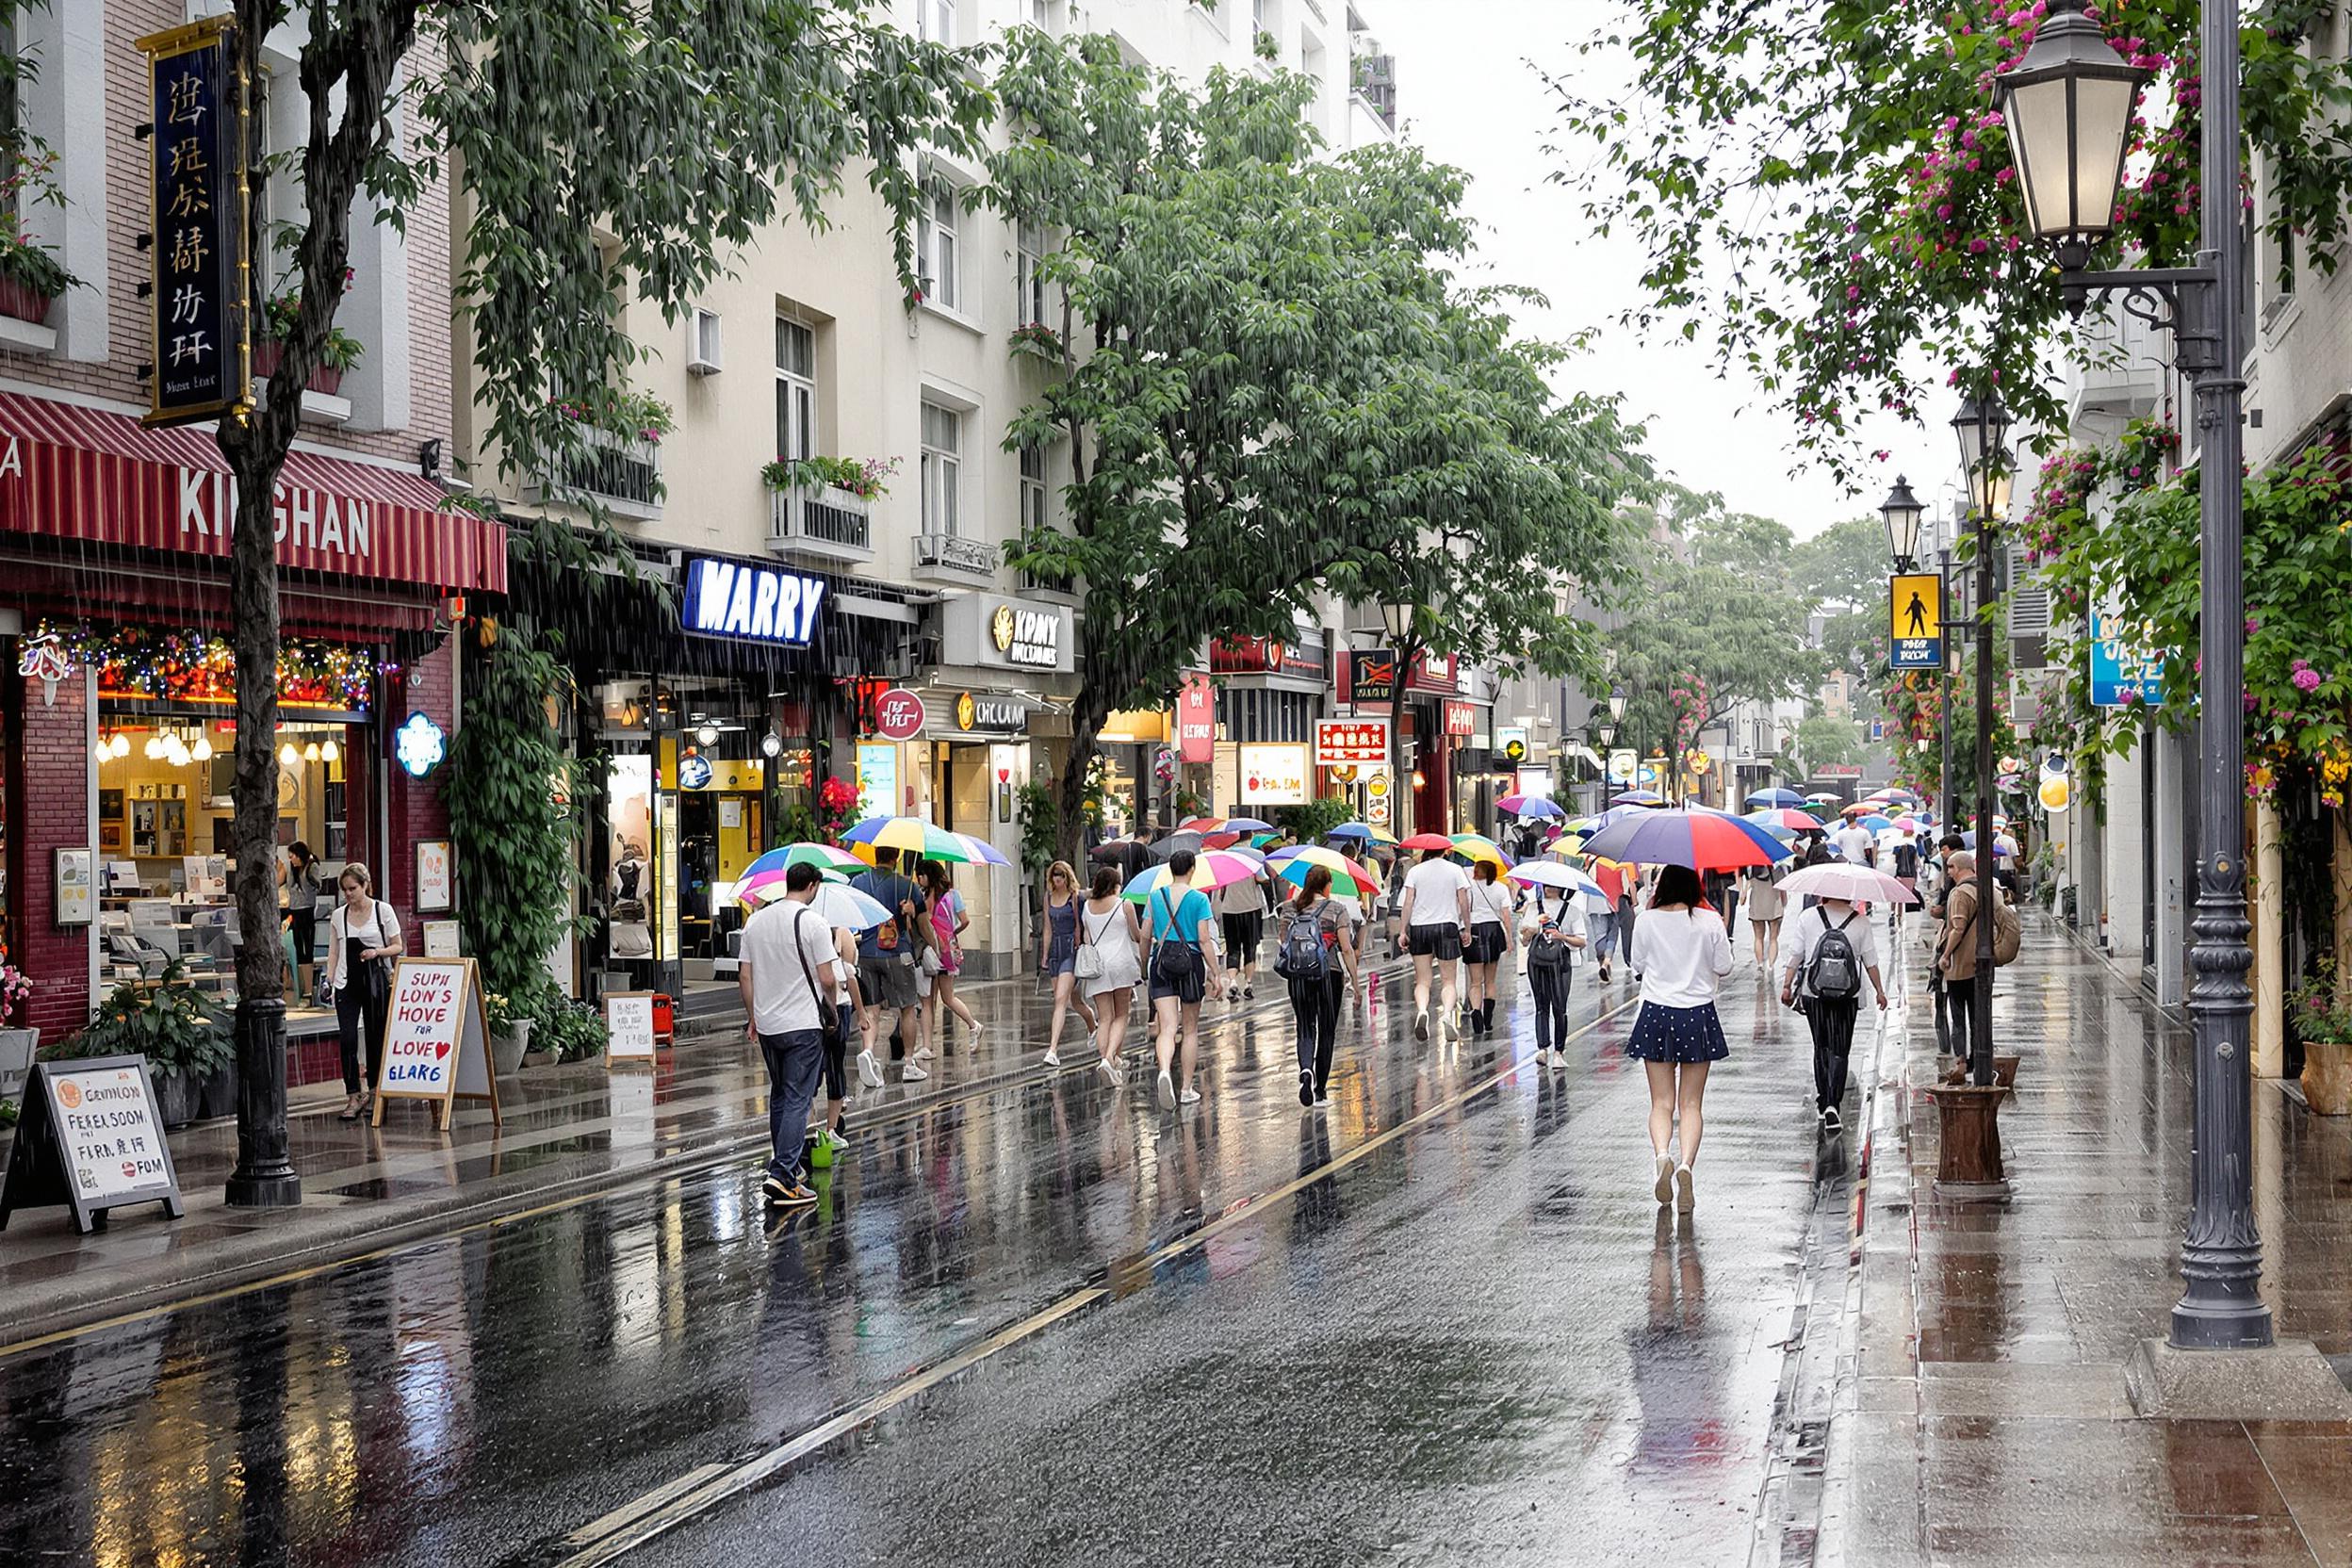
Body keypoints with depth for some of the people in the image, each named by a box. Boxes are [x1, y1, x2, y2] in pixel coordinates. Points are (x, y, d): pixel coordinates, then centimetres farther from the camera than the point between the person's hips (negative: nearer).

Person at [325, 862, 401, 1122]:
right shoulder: (338, 916, 8)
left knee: (376, 1039, 5)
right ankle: (353, 1098, -7)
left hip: (376, 982, -2)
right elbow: (334, 952, 11)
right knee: (348, 1040, -9)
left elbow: (398, 947, 2)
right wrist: (329, 979, -1)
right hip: (347, 984, 2)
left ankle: (374, 1094, 19)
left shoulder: (383, 910, 0)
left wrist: (378, 952, -16)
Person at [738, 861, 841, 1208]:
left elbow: (744, 976, 8)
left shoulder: (755, 922, 6)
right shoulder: (814, 923, -12)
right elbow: (827, 979, -12)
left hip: (767, 1025, 6)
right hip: (803, 1024, -6)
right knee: (797, 1100, -6)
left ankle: (785, 1166, 27)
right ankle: (782, 1176, -14)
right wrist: (831, 1007, 7)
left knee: (778, 1096, 19)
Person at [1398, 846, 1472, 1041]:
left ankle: (1421, 1010, -23)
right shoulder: (1455, 870, 1)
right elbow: (1464, 903, 0)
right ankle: (1447, 1013, -19)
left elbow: (1408, 903, -3)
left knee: (1422, 981, 6)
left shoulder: (1415, 871, 2)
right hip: (1447, 925, -1)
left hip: (1419, 928, 1)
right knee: (1449, 980, 6)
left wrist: (1404, 931, 1)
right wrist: (1467, 929, 9)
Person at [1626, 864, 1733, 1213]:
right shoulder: (1710, 922, -7)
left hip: (1656, 1014, 0)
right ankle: (1686, 1163, -15)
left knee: (1662, 1102, 7)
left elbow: (1638, 966, 7)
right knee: (1692, 1104, 6)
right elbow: (1724, 967, -1)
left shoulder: (1648, 922, -5)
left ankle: (1662, 1154, -20)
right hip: (1697, 1014, 0)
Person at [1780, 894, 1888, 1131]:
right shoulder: (1861, 922, -3)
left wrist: (1787, 986, 5)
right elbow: (1870, 961, 1)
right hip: (1847, 996, -1)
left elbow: (1795, 955, -2)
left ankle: (1823, 1100, 22)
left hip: (1813, 993, 1)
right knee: (1839, 1050, 3)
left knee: (1821, 1046, 17)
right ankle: (1833, 1104, -13)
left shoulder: (1808, 918, -3)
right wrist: (1880, 991, 11)